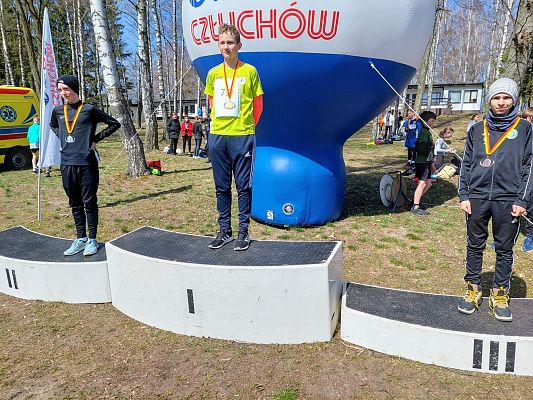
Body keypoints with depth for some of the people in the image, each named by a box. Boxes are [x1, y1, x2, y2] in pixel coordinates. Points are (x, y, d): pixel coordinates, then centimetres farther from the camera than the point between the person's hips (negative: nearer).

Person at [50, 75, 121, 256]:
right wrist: (62, 138, 13)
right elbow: (53, 126, 32)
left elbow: (114, 124, 1)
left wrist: (95, 139, -2)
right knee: (75, 204, 11)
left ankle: (92, 240, 11)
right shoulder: (58, 111, 10)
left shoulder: (89, 110, -3)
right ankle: (80, 239, 22)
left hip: (86, 163, -5)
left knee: (89, 202, 1)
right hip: (67, 164, 5)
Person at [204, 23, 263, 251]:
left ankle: (243, 232, 11)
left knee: (243, 186, 2)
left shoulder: (249, 71, 0)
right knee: (222, 187, 9)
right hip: (217, 136, 4)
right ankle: (224, 231, 19)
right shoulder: (213, 73, 11)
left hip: (242, 136, -4)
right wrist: (216, 123, 13)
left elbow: (258, 104, 4)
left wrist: (248, 127, 5)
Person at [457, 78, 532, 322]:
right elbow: (466, 164, 11)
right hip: (477, 198, 2)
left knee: (505, 250, 7)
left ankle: (500, 295, 19)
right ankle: (473, 289, 21)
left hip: (508, 199, -1)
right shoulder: (477, 130, 11)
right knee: (475, 246, 8)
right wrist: (463, 195, 3)